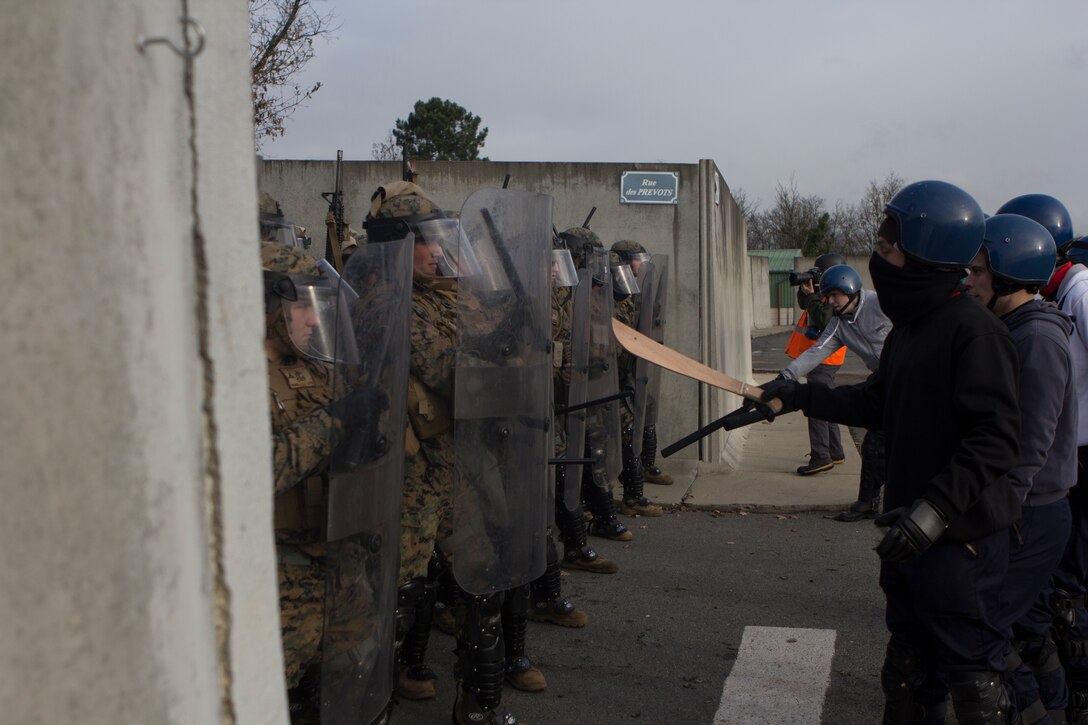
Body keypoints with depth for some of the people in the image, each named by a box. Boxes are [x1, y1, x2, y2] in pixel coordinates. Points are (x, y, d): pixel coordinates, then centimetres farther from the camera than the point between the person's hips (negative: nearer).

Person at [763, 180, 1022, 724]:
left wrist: (937, 507, -30)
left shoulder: (973, 329, -18)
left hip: (960, 536, -9)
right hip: (910, 532, 9)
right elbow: (875, 404, 23)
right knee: (908, 660, 21)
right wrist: (799, 395, 18)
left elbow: (996, 438, -24)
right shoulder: (908, 328, 11)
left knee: (971, 674, 1)